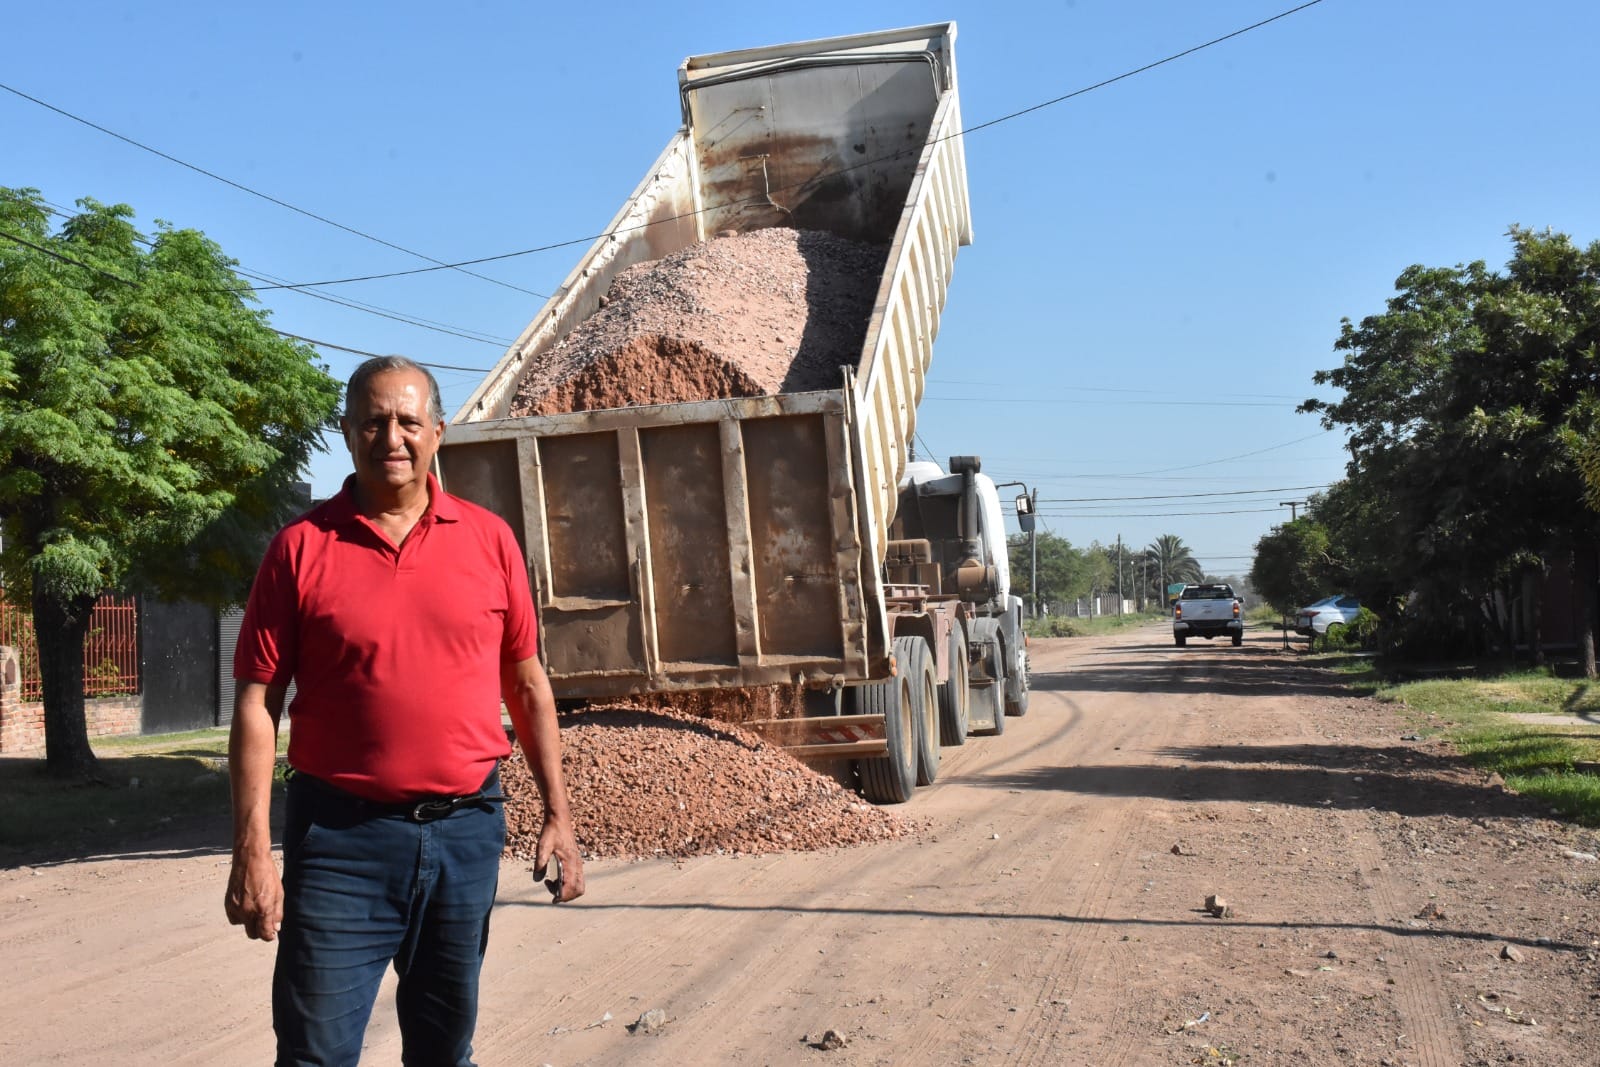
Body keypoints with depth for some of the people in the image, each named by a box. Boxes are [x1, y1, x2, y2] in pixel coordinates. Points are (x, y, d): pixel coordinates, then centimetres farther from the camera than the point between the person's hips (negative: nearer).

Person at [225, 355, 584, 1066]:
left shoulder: (488, 539, 3)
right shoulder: (302, 547, -3)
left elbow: (527, 685, 8)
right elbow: (258, 705, -3)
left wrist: (558, 816, 5)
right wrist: (252, 852, -10)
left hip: (467, 828, 3)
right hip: (342, 835, -2)